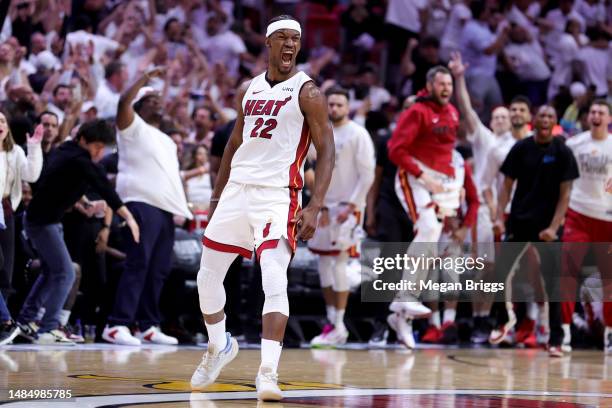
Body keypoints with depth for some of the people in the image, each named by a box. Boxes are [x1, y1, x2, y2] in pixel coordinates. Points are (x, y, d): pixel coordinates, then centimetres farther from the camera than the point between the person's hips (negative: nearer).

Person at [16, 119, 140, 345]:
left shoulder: (66, 151, 7)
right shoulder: (78, 160, -22)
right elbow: (104, 188, -30)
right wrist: (128, 217, -36)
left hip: (46, 219, 10)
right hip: (43, 222, -10)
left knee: (51, 271, 21)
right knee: (65, 273, -12)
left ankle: (25, 320, 29)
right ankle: (47, 329, -14)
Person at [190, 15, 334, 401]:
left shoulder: (307, 92, -6)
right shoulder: (248, 89, 12)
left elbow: (327, 151, -9)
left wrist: (314, 208, -19)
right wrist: (217, 195, 20)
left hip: (277, 196, -6)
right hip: (237, 190, 6)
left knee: (275, 280, -20)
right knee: (208, 276, 11)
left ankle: (268, 372, -22)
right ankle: (220, 347, 35)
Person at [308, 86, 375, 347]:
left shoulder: (358, 135, -8)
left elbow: (367, 174, -12)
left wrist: (351, 206, -16)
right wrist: (322, 206, 6)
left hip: (348, 206, -7)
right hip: (328, 206, 7)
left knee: (339, 262, -10)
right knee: (324, 261, 6)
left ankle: (340, 326, -7)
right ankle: (332, 321, 13)